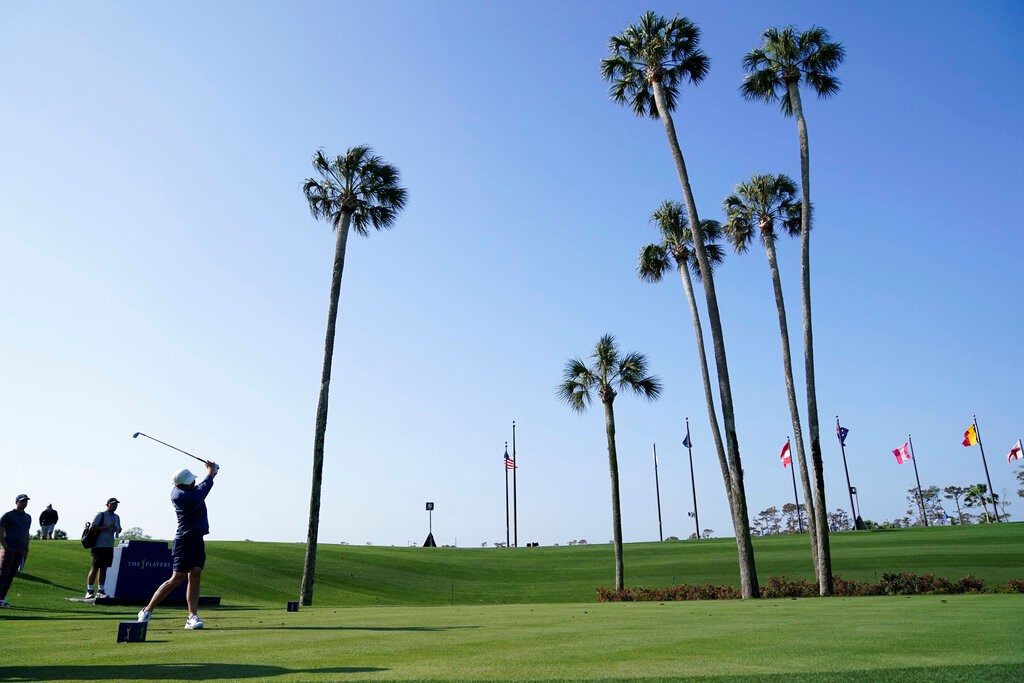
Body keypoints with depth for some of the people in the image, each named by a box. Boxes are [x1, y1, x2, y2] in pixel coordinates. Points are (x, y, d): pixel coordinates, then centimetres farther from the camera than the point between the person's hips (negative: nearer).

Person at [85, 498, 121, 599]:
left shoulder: (116, 517, 15)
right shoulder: (100, 514, -7)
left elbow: (119, 529, 22)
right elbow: (92, 528, -13)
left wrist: (117, 529, -1)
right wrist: (106, 527, -21)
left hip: (109, 546, 7)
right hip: (99, 546, -7)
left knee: (104, 568, 10)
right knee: (95, 568, -4)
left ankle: (101, 590, 15)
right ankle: (89, 591, 2)